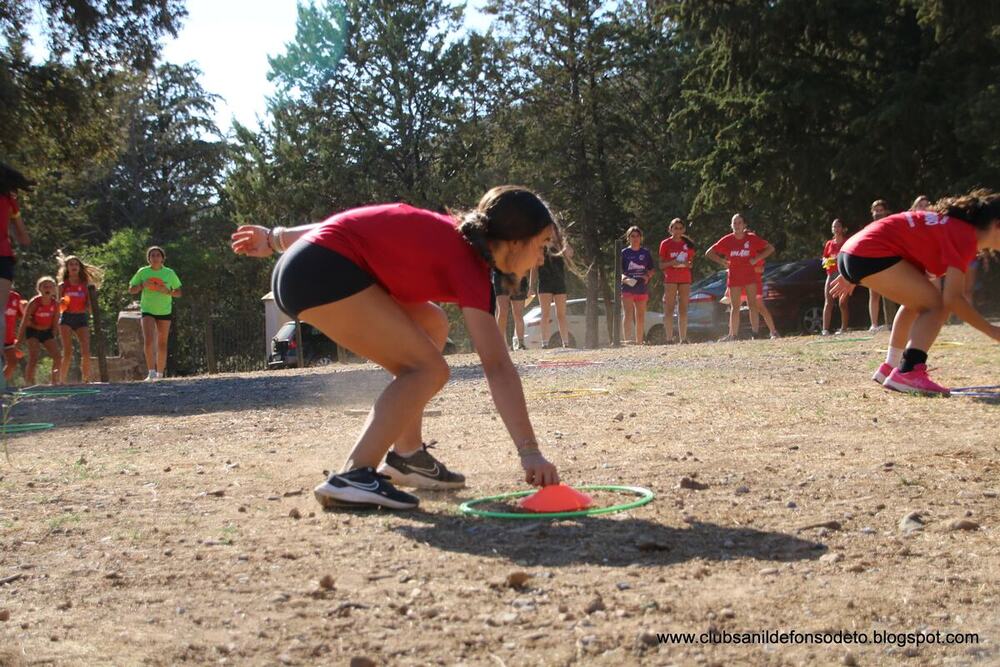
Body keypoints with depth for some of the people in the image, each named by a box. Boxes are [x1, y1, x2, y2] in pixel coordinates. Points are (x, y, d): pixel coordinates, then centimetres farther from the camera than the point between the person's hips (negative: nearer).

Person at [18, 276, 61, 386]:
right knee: (33, 359, -18)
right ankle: (29, 383, -15)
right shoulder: (34, 302, -19)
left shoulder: (55, 304, -9)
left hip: (46, 332, 4)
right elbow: (24, 321, -15)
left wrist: (53, 337, 3)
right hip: (33, 331, -4)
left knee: (58, 357, -5)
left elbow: (55, 323, 3)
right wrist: (19, 339, -14)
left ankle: (54, 381, 6)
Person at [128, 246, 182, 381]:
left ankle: (160, 374, 16)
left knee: (162, 344, 6)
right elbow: (131, 290, 3)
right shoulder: (142, 272, -1)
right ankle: (151, 372, -20)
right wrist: (142, 285, -16)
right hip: (148, 311, -1)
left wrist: (168, 291, -15)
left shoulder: (169, 273, 0)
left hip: (164, 311, 1)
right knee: (148, 340, -19)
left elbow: (178, 292, 6)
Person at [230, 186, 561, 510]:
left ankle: (406, 454, 16)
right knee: (428, 368, -9)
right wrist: (530, 452, -21)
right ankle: (353, 476, -19)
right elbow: (497, 367, -18)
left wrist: (276, 238, 26)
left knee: (431, 324, 18)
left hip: (302, 268, 10)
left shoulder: (452, 236, 15)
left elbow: (373, 229, 19)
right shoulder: (468, 263, -11)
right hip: (322, 274, -10)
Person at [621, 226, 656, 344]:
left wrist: (647, 276, -7)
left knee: (640, 316, 8)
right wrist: (624, 278, -17)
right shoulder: (624, 253, 4)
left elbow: (652, 269, 14)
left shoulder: (646, 252, 10)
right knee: (628, 315, -11)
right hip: (627, 288, -3)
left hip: (642, 288, 3)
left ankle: (639, 342, 14)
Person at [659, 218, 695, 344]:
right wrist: (671, 263, -18)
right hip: (670, 279, -3)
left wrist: (688, 264, -7)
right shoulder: (665, 244, 1)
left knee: (683, 309, 4)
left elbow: (691, 262, 17)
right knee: (669, 309, -6)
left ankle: (683, 338, 6)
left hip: (685, 279, 3)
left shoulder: (688, 244, 10)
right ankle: (669, 338, -8)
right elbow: (661, 265, 1)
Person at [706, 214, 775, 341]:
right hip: (734, 277, 2)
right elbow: (709, 253, 4)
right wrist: (722, 261, -9)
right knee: (734, 307, 5)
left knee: (752, 305, -6)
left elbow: (770, 248, 2)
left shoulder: (752, 238, -3)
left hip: (750, 276, -2)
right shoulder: (727, 240, 0)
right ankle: (733, 335, 7)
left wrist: (757, 258, -10)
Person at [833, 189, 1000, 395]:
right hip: (870, 255, -10)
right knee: (937, 304, -10)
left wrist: (853, 275, 31)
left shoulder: (952, 225, 20)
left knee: (917, 301, 28)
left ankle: (890, 367, 33)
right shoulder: (966, 237, -9)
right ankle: (908, 373, -24)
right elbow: (953, 298, -18)